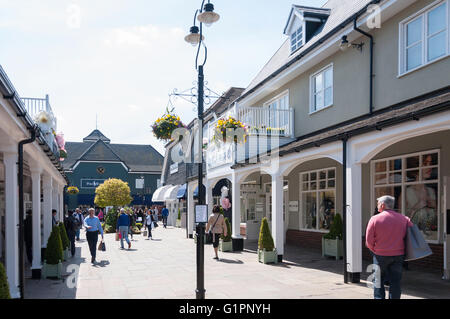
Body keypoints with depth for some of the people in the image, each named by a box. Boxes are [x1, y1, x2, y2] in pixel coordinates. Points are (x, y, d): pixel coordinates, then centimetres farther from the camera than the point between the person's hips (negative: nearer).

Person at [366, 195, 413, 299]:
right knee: (395, 282, 11)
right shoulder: (404, 219, -1)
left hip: (380, 255, -2)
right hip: (398, 255, 2)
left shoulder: (375, 219, -10)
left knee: (378, 282, 11)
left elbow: (369, 240, -8)